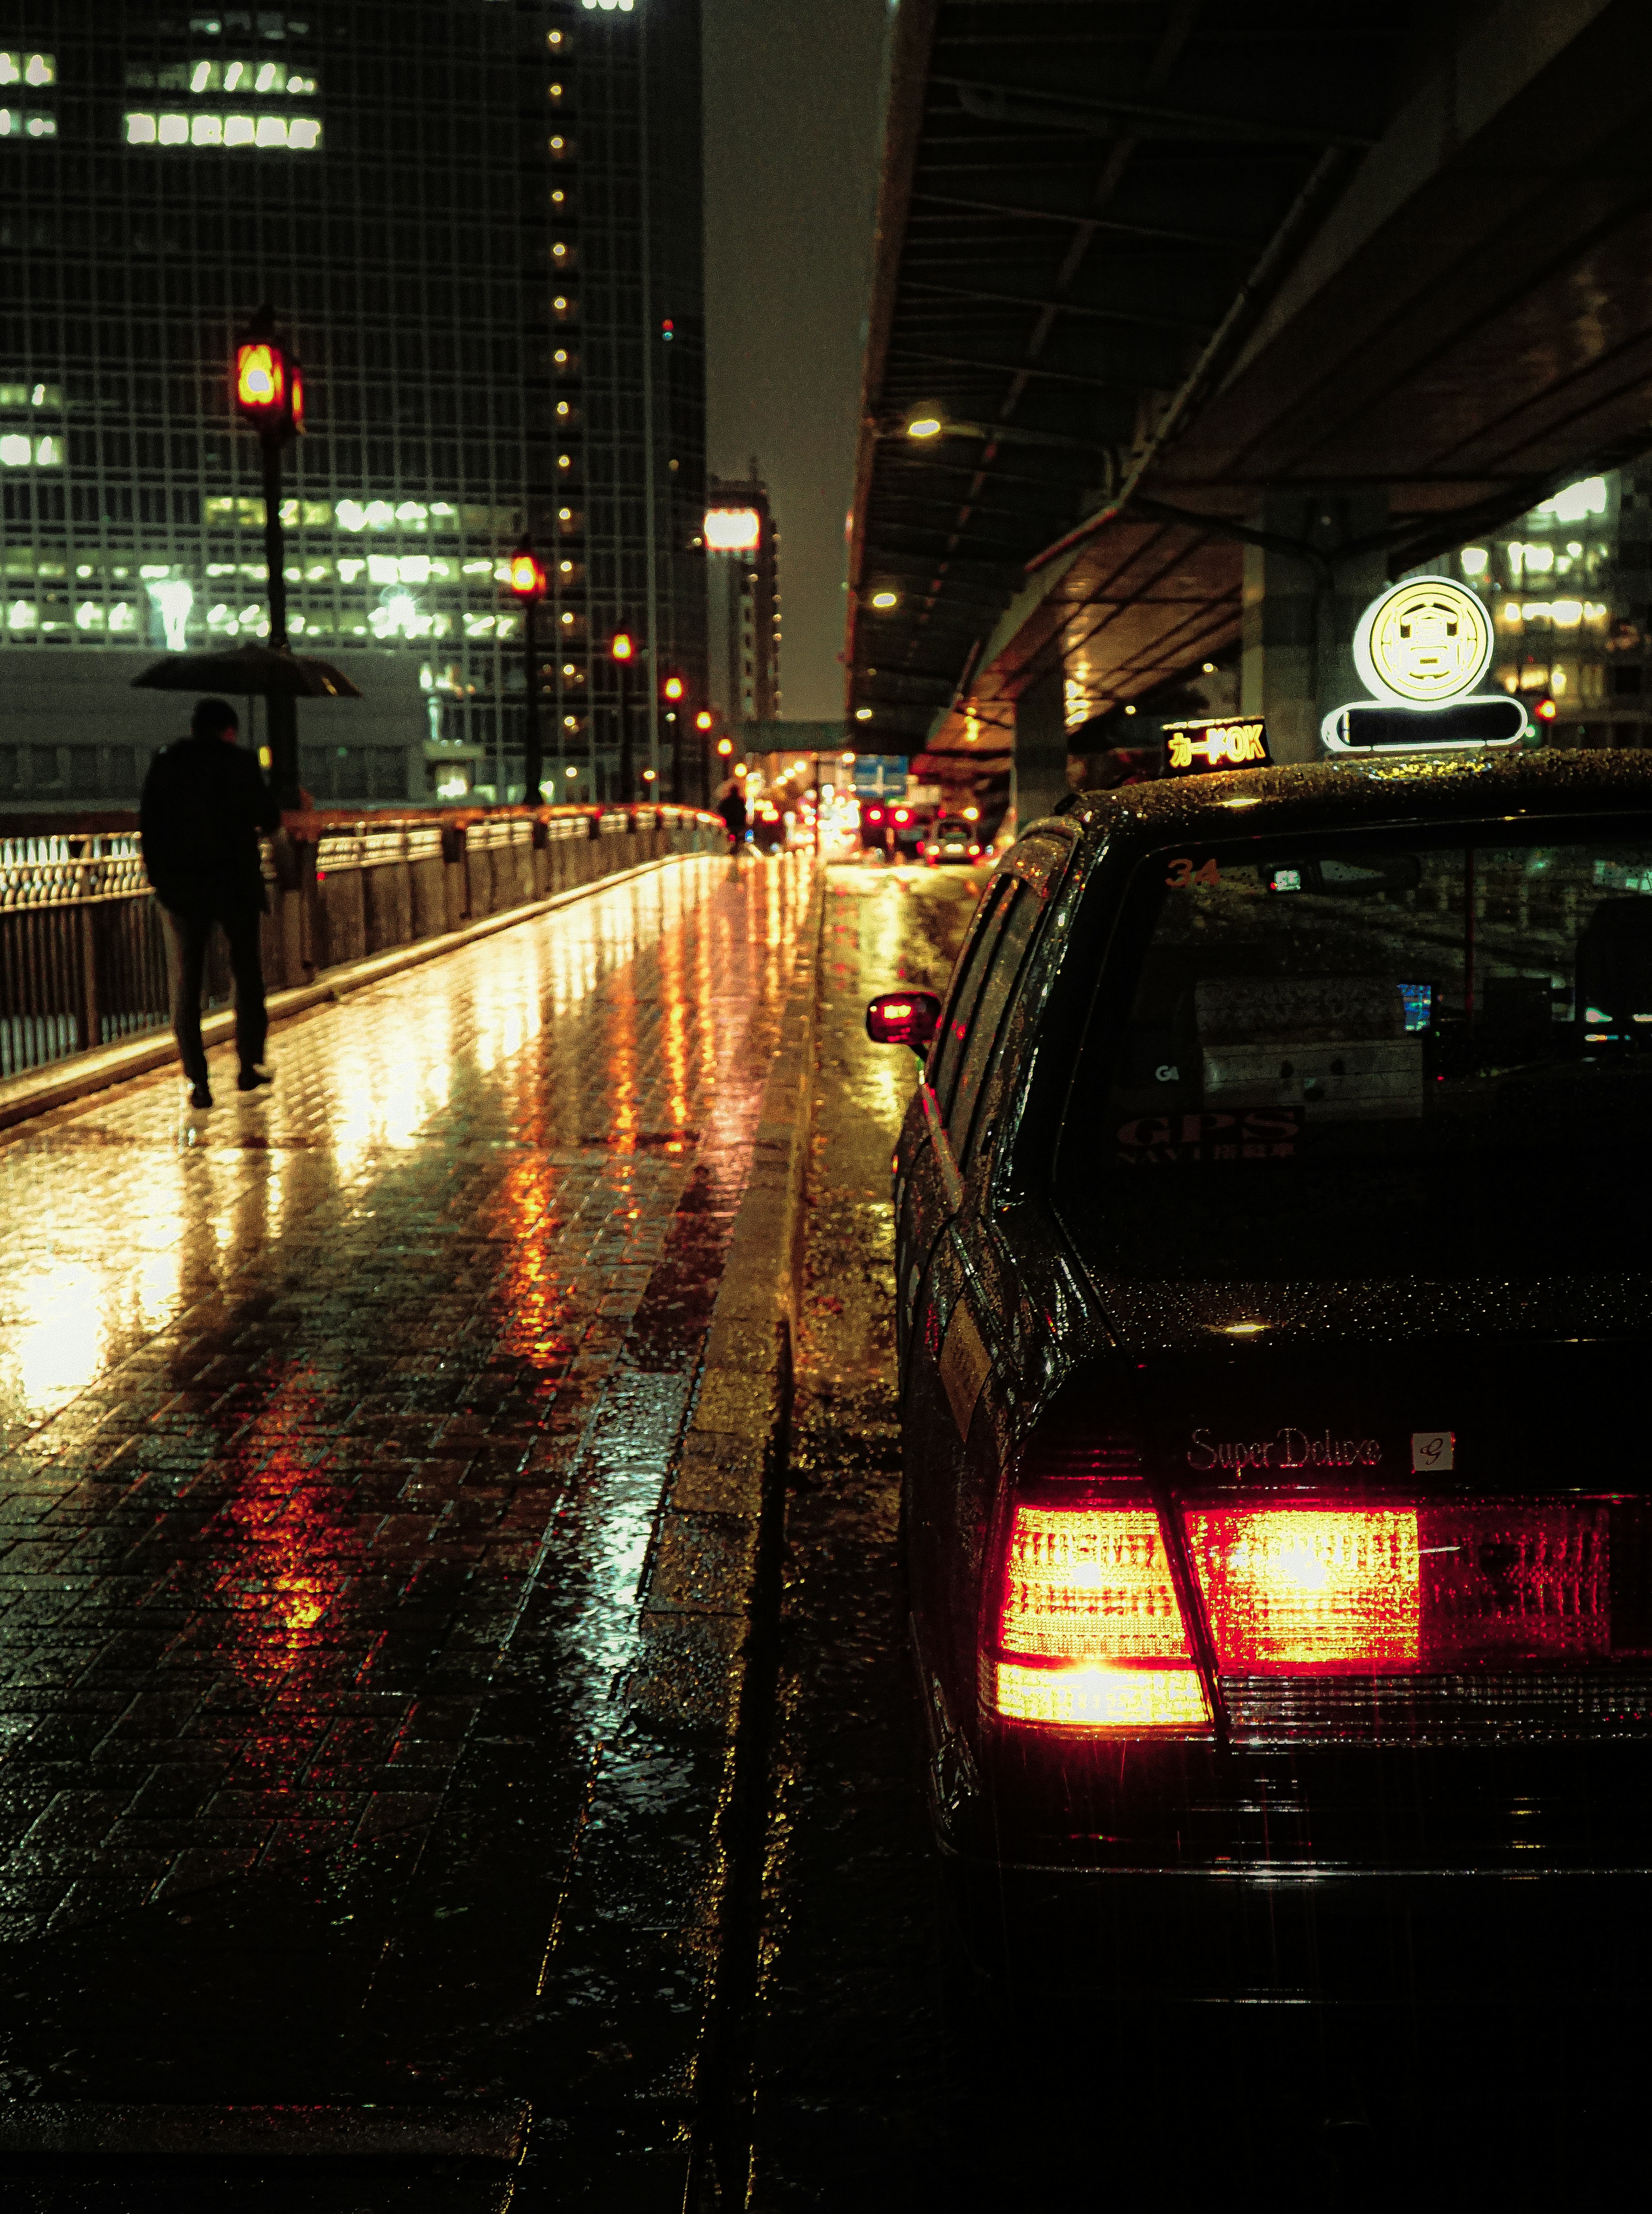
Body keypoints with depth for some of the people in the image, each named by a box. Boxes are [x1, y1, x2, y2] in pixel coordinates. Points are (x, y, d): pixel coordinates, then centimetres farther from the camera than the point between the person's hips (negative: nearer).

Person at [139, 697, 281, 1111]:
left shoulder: (165, 763, 1)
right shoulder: (240, 763, -4)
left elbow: (148, 824, -2)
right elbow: (270, 820, -1)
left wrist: (158, 875, 4)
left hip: (181, 889, 1)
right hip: (235, 885, -1)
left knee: (185, 985, 5)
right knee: (247, 974, 16)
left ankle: (197, 1081, -1)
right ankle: (250, 1065, 17)